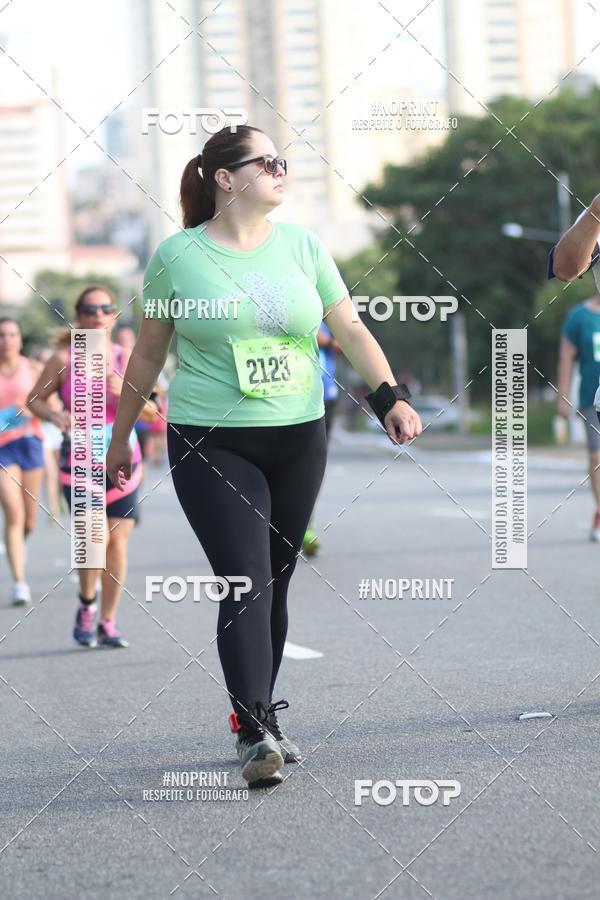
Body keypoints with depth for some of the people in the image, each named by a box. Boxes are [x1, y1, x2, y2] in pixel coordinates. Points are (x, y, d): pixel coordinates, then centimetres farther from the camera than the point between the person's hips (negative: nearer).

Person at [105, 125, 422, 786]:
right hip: (210, 446, -4)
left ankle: (261, 720, 23)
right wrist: (120, 438, 12)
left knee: (276, 586, 9)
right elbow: (147, 354, 7)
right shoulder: (178, 255, -2)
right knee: (244, 583, -15)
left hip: (297, 441, 4)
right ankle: (255, 737, -18)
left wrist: (390, 397, -7)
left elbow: (350, 330, 7)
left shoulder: (302, 244, 7)